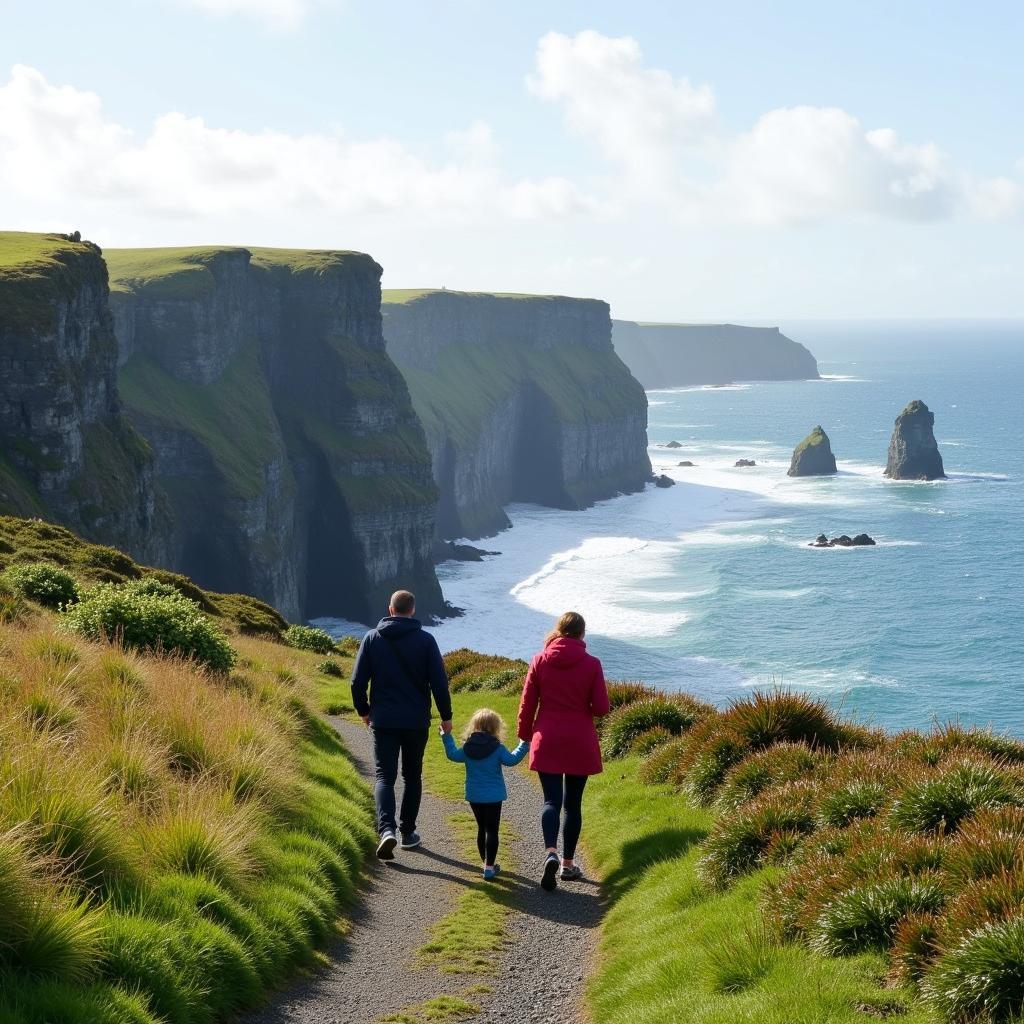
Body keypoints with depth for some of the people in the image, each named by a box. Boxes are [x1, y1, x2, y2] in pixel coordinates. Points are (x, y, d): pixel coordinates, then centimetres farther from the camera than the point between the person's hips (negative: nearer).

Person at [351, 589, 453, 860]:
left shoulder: (372, 638, 0)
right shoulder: (425, 640, -3)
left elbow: (358, 681, 1)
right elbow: (439, 682, -6)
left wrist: (363, 711, 15)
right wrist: (446, 716, 5)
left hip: (383, 721, 0)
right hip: (416, 722, 0)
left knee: (385, 776, 0)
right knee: (412, 776, 15)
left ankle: (386, 829, -21)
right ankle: (408, 832, 20)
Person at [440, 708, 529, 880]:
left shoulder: (467, 748, 0)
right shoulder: (497, 748, -12)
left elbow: (453, 755, 13)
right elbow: (511, 759, -11)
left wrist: (447, 738, 26)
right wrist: (524, 746, -2)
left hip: (474, 796, 4)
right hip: (493, 797, -4)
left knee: (481, 828, 17)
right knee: (492, 830, -3)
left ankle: (487, 862, 27)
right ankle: (489, 867, -9)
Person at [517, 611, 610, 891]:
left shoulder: (540, 661, -3)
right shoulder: (591, 664, -6)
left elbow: (527, 704, 0)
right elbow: (601, 708, -7)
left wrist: (525, 736, 13)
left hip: (547, 742, 0)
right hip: (580, 743, 0)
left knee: (552, 799, 0)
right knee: (573, 803, 11)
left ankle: (551, 852, -25)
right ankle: (568, 863, 15)